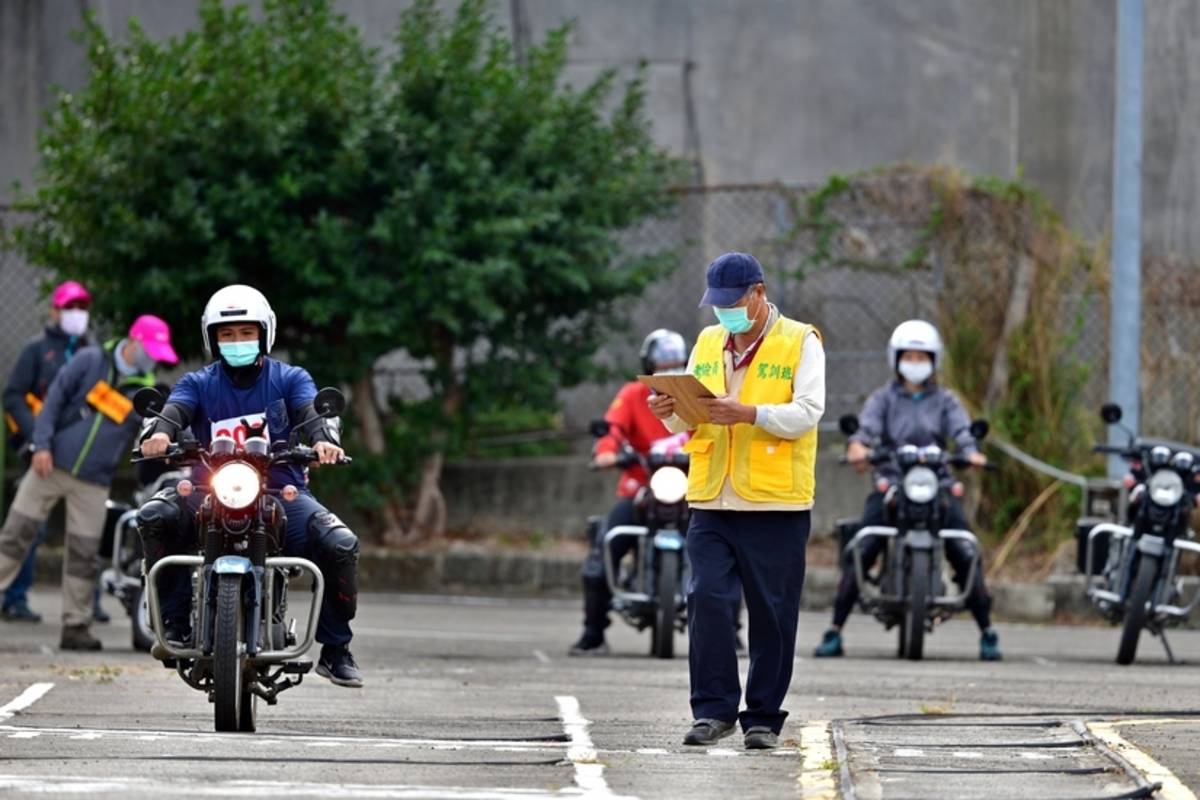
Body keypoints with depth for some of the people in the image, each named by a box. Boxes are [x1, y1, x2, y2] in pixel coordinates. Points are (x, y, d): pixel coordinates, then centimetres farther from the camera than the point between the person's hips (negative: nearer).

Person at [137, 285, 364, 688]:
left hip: (281, 492, 0)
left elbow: (310, 412, -10)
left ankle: (335, 648, -5)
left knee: (340, 545, -24)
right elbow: (175, 409, -10)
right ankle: (175, 622, -19)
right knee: (155, 516, -28)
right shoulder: (198, 384, 11)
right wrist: (159, 433, -35)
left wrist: (324, 439, -35)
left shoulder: (290, 379, 10)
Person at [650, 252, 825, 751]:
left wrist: (746, 413, -24)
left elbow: (806, 414, -11)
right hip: (711, 503, 4)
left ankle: (763, 718, 9)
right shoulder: (707, 344, 16)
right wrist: (671, 413, -5)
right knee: (706, 600, -7)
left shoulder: (799, 343, 0)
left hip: (775, 504, -4)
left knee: (772, 615, 1)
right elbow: (690, 421, 18)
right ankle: (714, 709, 0)